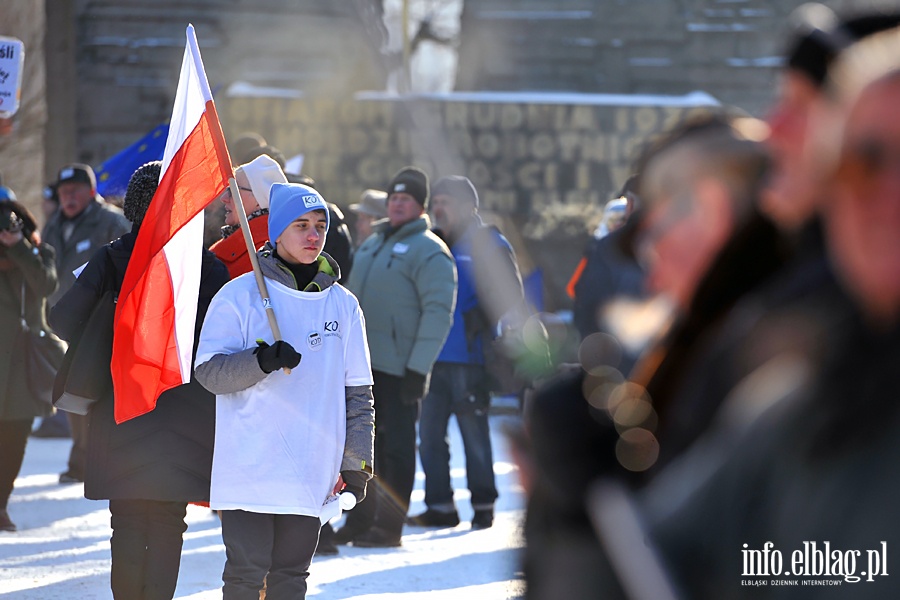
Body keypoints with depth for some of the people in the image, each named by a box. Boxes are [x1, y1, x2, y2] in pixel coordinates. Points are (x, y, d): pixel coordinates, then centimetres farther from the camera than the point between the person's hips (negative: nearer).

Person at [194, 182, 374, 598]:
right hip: (249, 467, -3)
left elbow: (358, 391, 14)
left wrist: (356, 463, 8)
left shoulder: (343, 305, 10)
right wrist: (262, 360, -23)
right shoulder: (240, 295, -1)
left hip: (311, 475, 3)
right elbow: (209, 371, -6)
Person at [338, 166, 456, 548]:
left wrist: (418, 369, -20)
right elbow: (352, 299, 26)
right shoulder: (372, 244, 17)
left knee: (396, 446, -2)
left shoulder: (428, 251, -9)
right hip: (362, 363, 8)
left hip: (398, 369, -8)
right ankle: (360, 520, 18)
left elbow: (438, 312, -15)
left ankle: (389, 526, 2)